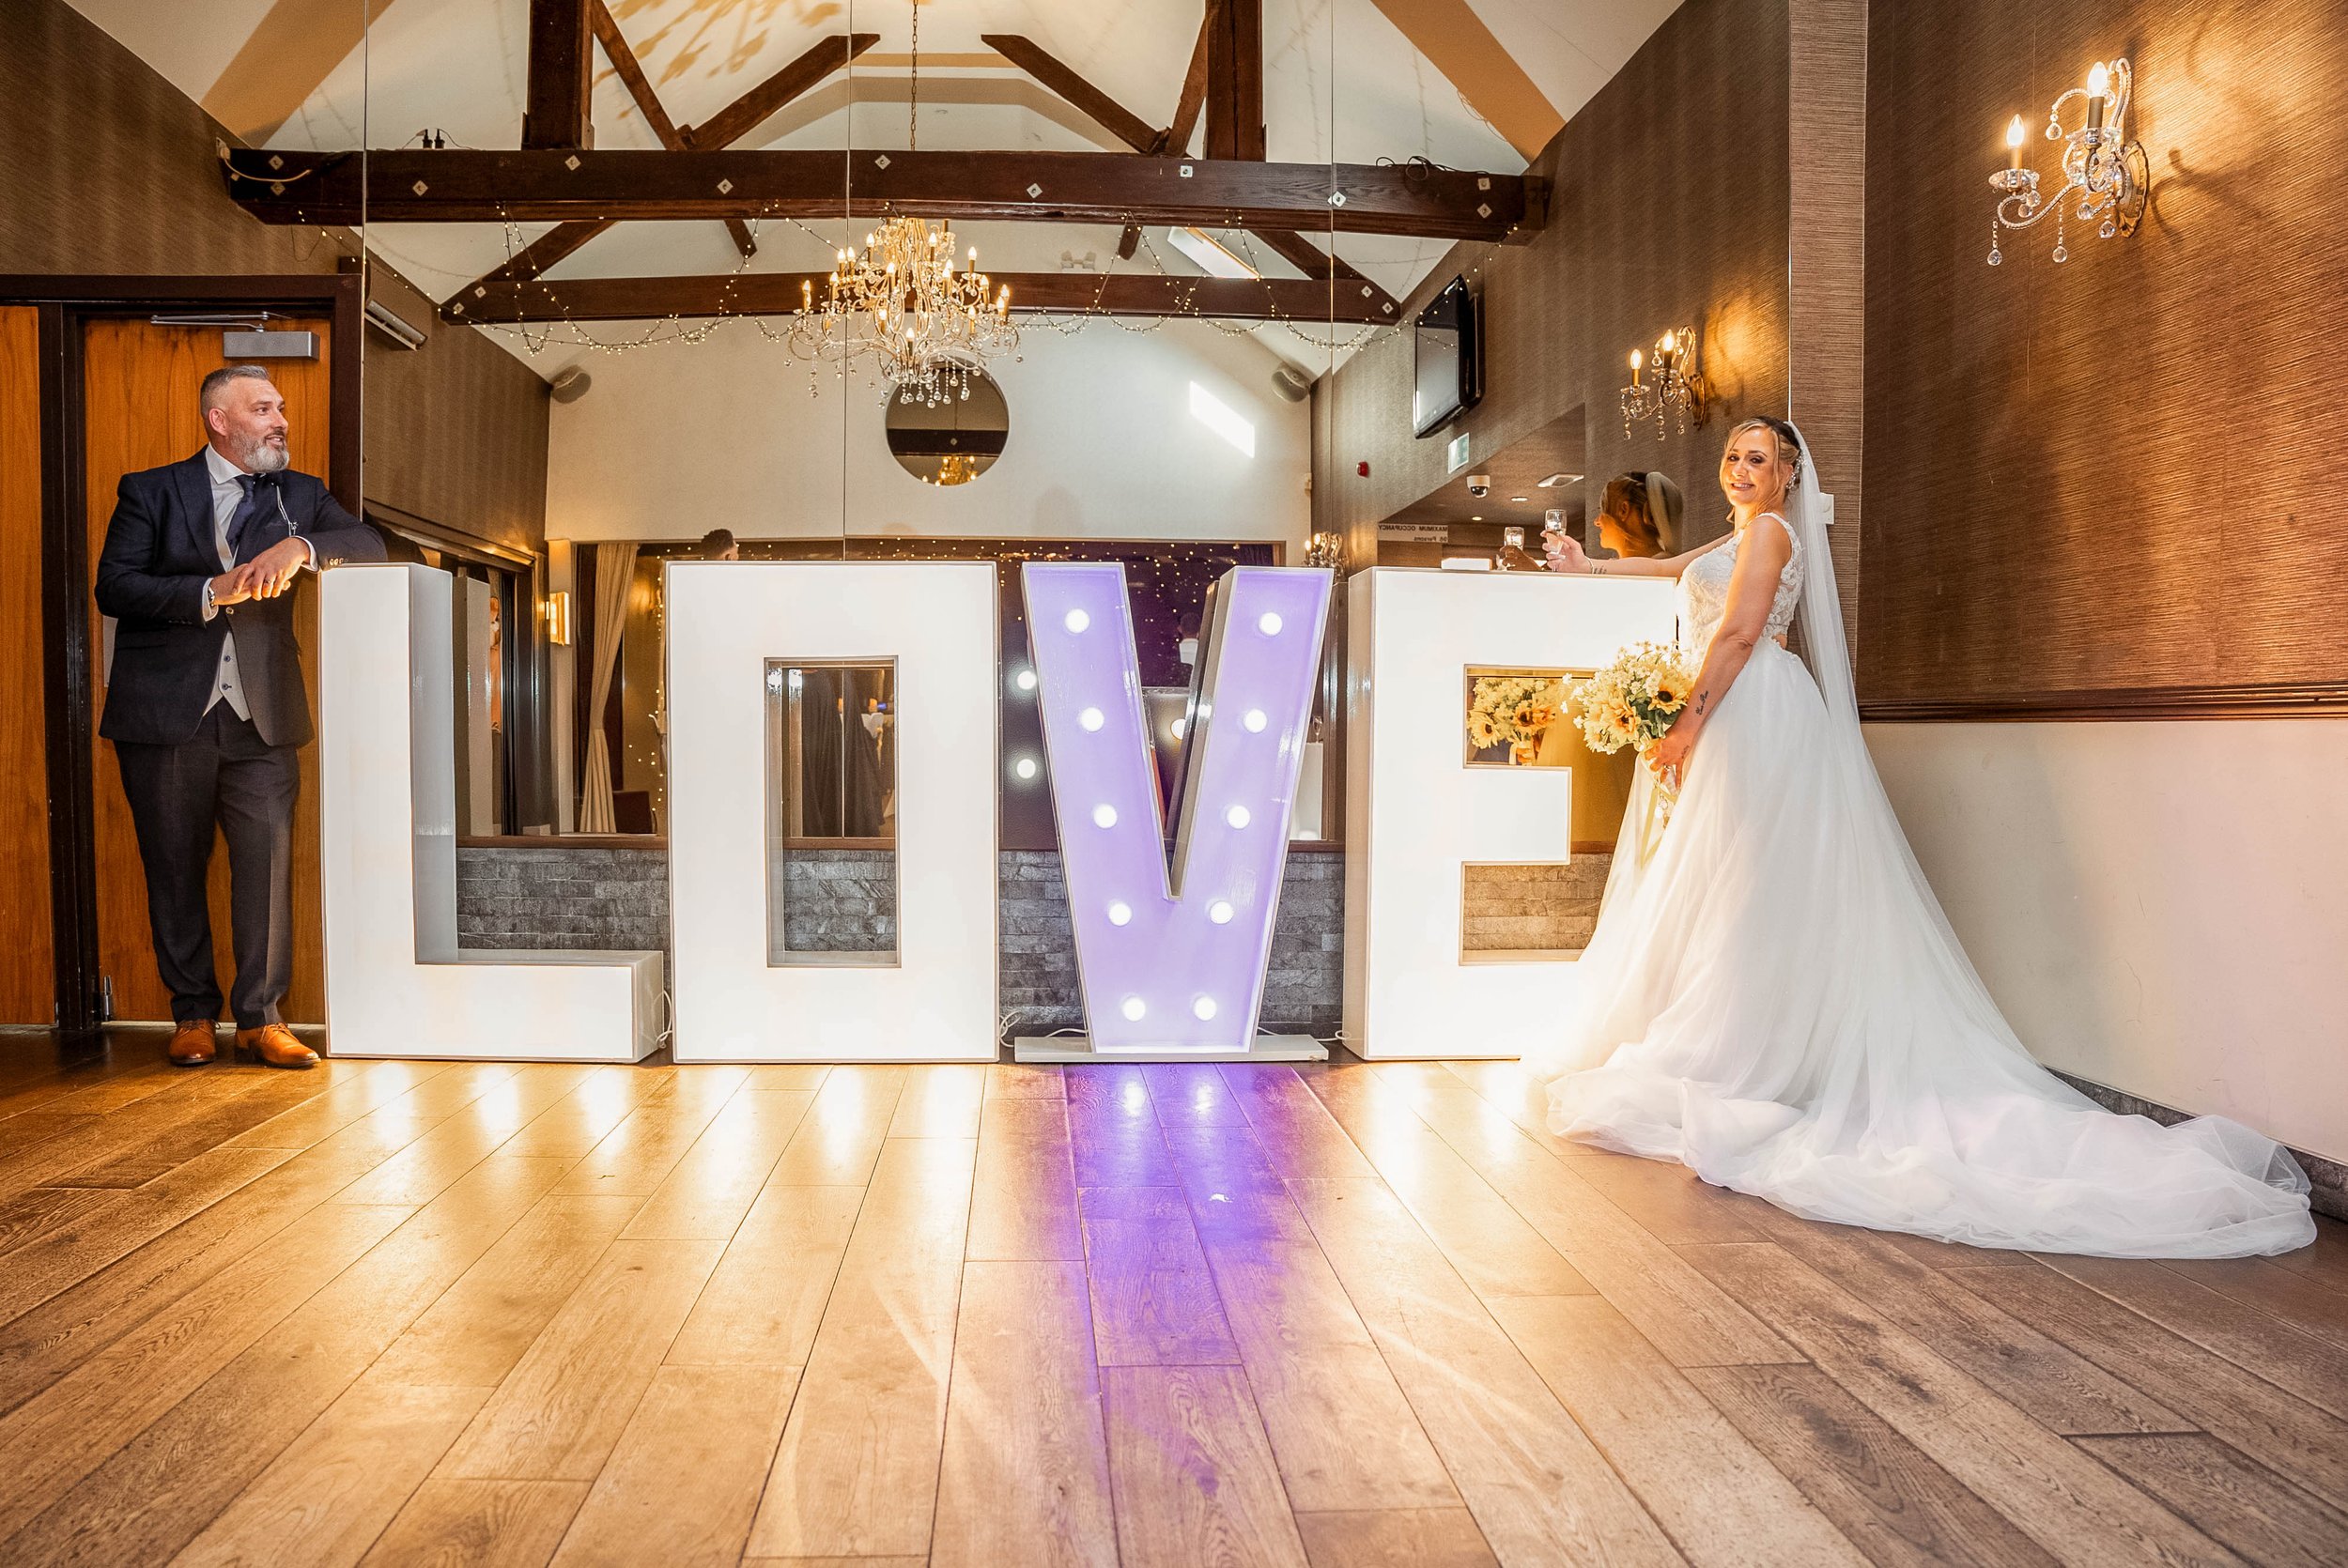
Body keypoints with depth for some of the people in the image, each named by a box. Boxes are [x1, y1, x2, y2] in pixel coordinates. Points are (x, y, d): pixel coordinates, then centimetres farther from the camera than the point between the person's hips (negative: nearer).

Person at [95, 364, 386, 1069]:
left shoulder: (299, 495, 14)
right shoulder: (151, 492, 6)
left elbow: (370, 544, 1)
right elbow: (114, 587, -3)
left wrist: (300, 545, -16)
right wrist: (211, 592, -15)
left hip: (260, 717, 1)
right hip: (166, 713, -1)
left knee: (268, 863, -4)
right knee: (175, 870, 5)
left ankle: (261, 1017, 4)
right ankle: (193, 1013, 17)